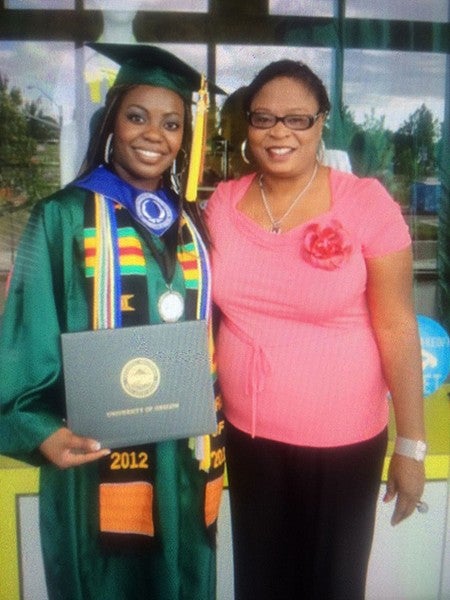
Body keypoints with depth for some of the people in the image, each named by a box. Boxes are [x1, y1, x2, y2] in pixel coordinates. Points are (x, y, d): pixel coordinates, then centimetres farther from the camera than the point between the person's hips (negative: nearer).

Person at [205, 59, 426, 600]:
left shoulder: (366, 202, -13)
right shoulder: (223, 203, -2)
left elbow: (397, 328, -11)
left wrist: (411, 444, -9)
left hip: (343, 441, -3)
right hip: (247, 436, 4)